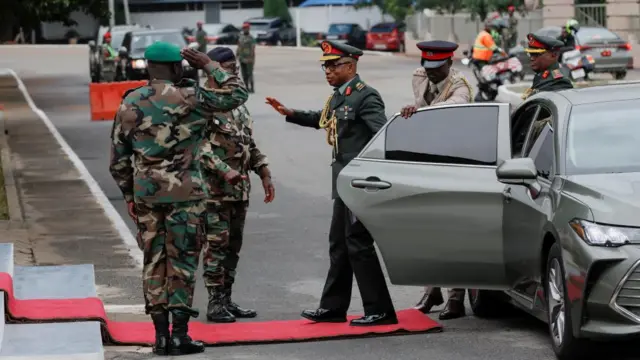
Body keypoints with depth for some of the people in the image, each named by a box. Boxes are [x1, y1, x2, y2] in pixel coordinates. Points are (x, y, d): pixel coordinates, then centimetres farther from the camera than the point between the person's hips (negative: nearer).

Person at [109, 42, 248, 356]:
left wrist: (129, 195, 19)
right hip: (184, 192, -4)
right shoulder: (190, 98, -7)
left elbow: (118, 159, 9)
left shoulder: (129, 104, 5)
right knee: (183, 260, 2)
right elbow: (237, 95, 4)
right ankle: (179, 334, 0)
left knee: (154, 260, 10)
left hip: (145, 194, 4)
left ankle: (161, 334, 10)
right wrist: (209, 66, 9)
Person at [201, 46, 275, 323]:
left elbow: (250, 144, 23)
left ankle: (227, 300, 17)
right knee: (216, 246, -5)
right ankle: (215, 303, 0)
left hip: (240, 189, 8)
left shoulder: (238, 104, 16)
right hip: (215, 188, -8)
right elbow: (196, 147, -19)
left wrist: (264, 174, 15)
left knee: (233, 246, 10)